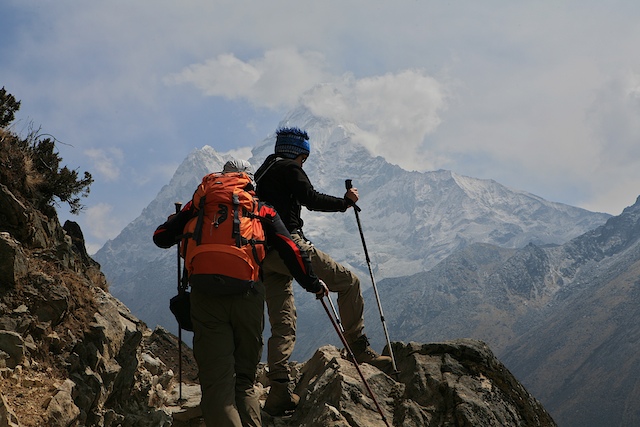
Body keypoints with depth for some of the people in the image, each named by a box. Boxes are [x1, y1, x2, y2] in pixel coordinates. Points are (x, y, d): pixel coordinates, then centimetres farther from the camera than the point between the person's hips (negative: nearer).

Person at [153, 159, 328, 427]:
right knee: (244, 380, 14)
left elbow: (161, 238, 19)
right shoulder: (261, 209, 16)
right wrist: (312, 283, 18)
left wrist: (175, 220, 41)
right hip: (248, 296, 1)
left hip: (206, 297, -1)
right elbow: (290, 250, 8)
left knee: (217, 382, -5)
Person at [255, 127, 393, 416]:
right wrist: (346, 201, 5)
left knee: (282, 325, 6)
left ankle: (279, 393, -2)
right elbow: (311, 200, -7)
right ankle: (359, 349, -1)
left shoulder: (261, 173, 29)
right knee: (348, 282, 0)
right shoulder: (289, 168, 3)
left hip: (264, 254, 9)